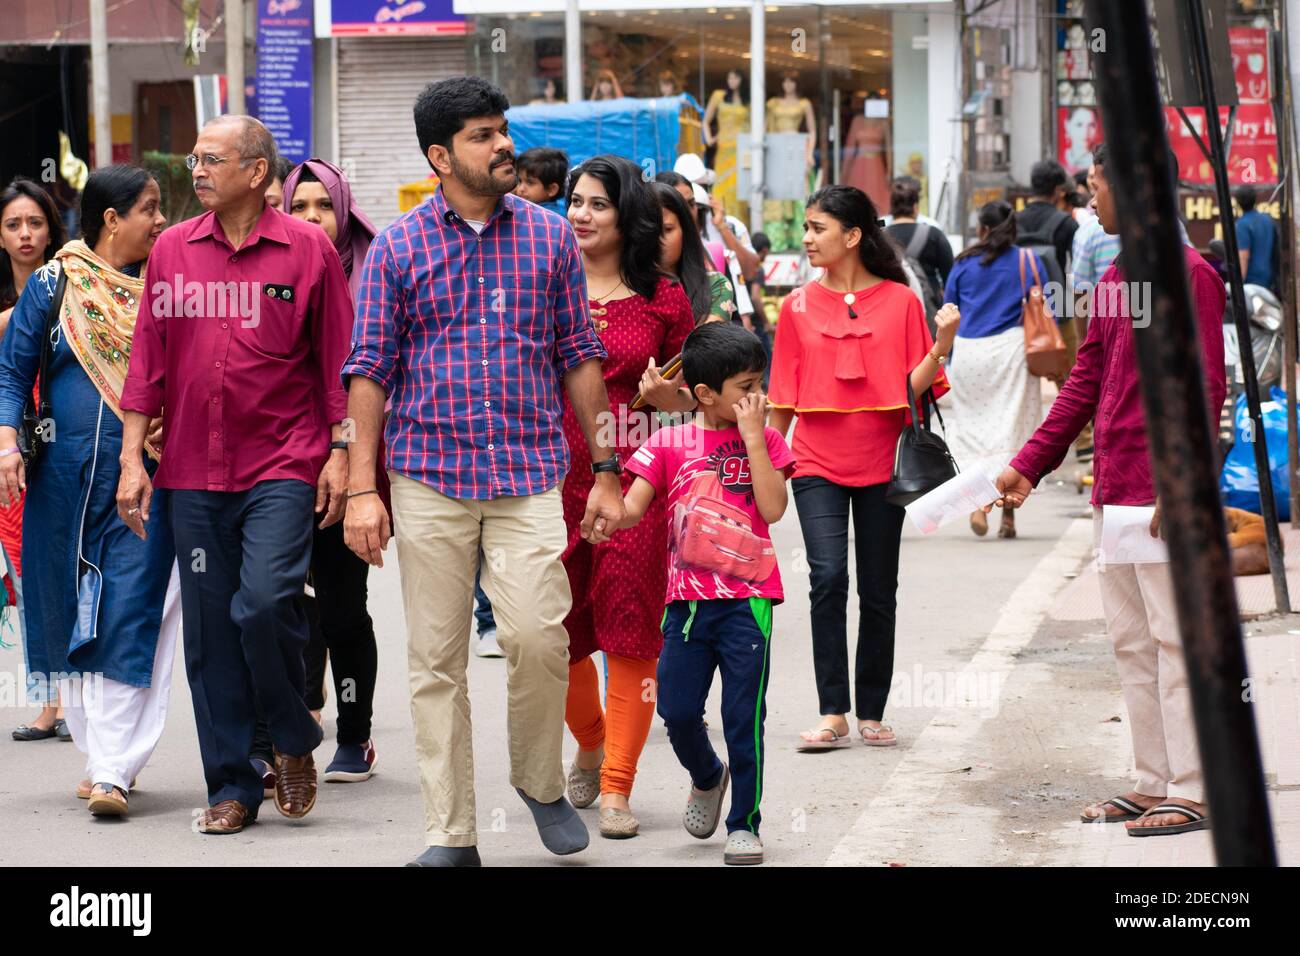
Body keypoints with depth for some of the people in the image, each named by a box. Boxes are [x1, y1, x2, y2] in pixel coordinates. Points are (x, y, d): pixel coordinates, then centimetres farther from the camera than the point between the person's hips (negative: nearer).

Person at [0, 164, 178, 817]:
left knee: (130, 617, -10)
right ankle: (100, 754, 20)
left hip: (146, 475, -1)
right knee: (71, 615, 7)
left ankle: (114, 770, -11)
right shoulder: (54, 284, 5)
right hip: (66, 476, 1)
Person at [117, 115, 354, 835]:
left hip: (282, 465, -3)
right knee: (209, 630, 4)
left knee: (266, 602, -18)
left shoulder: (307, 248, 0)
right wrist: (131, 458, 5)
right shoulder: (172, 249, 8)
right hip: (193, 472, 4)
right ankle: (231, 787, 13)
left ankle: (294, 741, 9)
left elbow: (336, 358, 2)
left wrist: (341, 453, -3)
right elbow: (149, 357, 10)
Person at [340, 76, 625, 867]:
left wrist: (606, 473, 6)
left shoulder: (550, 236, 6)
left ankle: (540, 780, 13)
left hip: (530, 474, 0)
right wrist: (362, 489, -4)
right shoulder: (398, 249, 3)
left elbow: (581, 357, 9)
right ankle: (451, 833, 10)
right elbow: (371, 370, 3)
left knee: (539, 635, -13)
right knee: (437, 659, 2)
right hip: (429, 478, 0)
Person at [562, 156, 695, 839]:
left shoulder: (662, 298, 4)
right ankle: (591, 741, 35)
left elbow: (685, 400, 12)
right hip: (556, 475, 1)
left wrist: (662, 391, -8)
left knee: (631, 635, -3)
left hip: (635, 478, -1)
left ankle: (616, 788, 4)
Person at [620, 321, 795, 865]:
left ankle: (744, 824, 10)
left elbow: (773, 508, -10)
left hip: (747, 599, -1)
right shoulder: (670, 443, 5)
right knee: (677, 711, 1)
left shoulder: (764, 441, 4)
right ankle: (707, 777, 33)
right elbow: (634, 507, 0)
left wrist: (752, 435, -10)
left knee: (744, 718, -1)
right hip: (687, 598, 1)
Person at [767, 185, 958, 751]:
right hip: (818, 464, 0)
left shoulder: (901, 301, 1)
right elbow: (783, 398, 10)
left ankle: (871, 715, 15)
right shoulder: (798, 306, 5)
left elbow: (915, 387, -1)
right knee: (828, 578, -14)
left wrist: (941, 345, -17)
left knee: (879, 592, 5)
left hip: (882, 465, 0)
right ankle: (832, 714, -11)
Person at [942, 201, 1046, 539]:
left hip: (968, 353, 0)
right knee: (1012, 428, 2)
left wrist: (948, 359, 20)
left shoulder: (964, 263, 4)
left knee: (973, 427, 8)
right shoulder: (1029, 262, 3)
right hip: (1011, 351, 0)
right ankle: (1008, 515, -1)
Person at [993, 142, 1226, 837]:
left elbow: (1205, 388, -15)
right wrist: (1029, 464, 13)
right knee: (1130, 640, 11)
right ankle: (1154, 782, 17)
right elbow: (1085, 383, 19)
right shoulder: (1113, 281, 16)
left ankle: (1192, 792, -3)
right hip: (1113, 489, 9)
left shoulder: (1189, 274, -10)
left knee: (1176, 637, -6)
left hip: (1163, 492, -9)